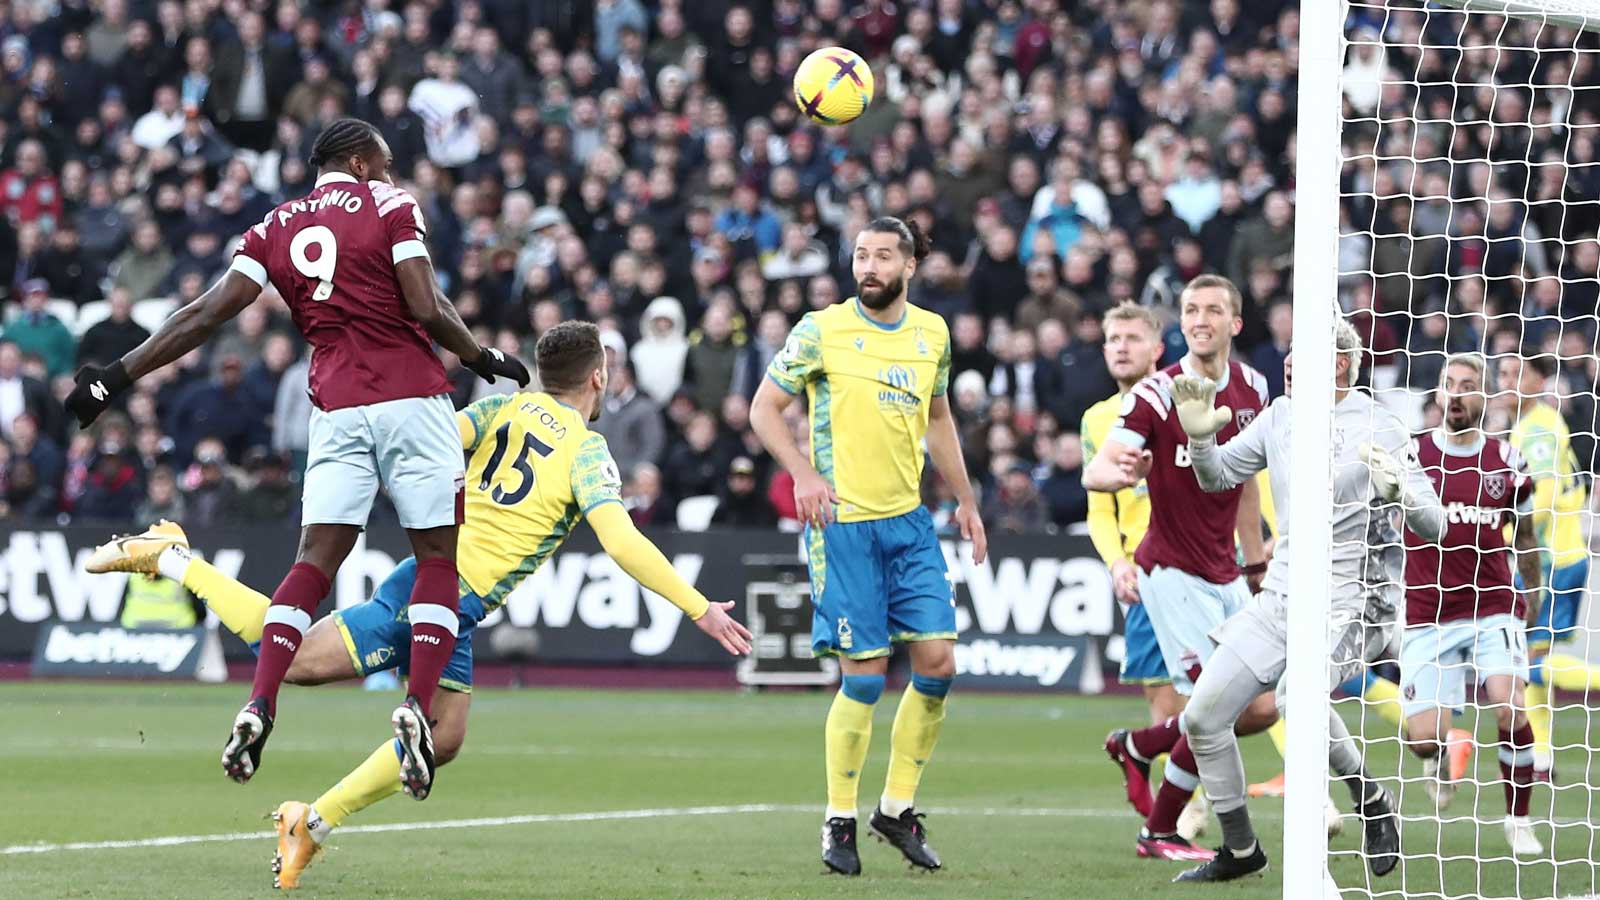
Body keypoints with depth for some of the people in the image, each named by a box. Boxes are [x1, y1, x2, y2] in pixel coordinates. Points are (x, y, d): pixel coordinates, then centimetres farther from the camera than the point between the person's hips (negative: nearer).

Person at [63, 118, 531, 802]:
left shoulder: (276, 228, 13)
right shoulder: (388, 206, 2)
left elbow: (209, 314, 6)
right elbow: (426, 308, -7)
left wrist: (119, 374, 9)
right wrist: (480, 358, 9)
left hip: (335, 407, 3)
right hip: (410, 399, -3)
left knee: (315, 559, 1)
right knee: (437, 555, 5)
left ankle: (259, 707, -15)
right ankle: (418, 707, -10)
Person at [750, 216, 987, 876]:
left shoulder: (932, 333, 8)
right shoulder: (821, 330, -7)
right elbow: (764, 408, -2)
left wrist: (965, 500, 22)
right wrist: (803, 473, -16)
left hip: (909, 521, 5)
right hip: (843, 522, -5)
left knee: (938, 661, -1)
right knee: (865, 674, -7)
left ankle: (897, 807, 14)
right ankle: (839, 822, 7)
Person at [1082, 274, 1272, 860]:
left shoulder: (1251, 388, 5)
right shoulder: (1157, 394, -15)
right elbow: (1094, 472, -23)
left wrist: (1256, 565, 20)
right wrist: (1118, 472, -47)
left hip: (1224, 577, 7)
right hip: (1173, 572, -7)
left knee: (1262, 710, 5)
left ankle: (1136, 747, 28)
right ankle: (1159, 834, 6)